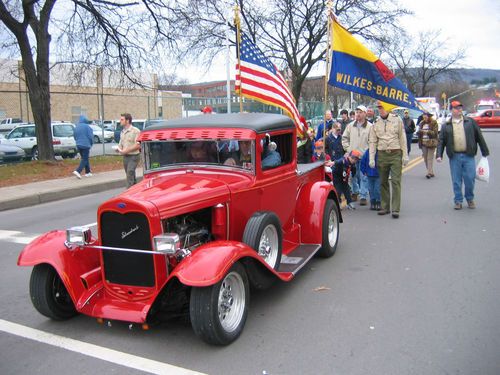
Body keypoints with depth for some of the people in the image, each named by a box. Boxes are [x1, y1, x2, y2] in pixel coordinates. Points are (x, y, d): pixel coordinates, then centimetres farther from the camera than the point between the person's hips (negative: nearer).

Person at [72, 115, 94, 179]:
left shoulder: (77, 127, 7)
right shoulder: (87, 127, -11)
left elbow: (74, 136, 15)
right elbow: (90, 136, -11)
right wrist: (91, 143, 5)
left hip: (78, 145, 7)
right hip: (86, 145, -7)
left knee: (84, 158, 17)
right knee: (84, 159, -5)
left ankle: (88, 172, 21)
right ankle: (77, 171, -21)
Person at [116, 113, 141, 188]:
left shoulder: (135, 131, -12)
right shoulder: (122, 132, 14)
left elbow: (138, 145, -17)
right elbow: (121, 143, 23)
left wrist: (127, 150, -20)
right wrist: (118, 148, 0)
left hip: (133, 156, -8)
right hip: (125, 156, 8)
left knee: (130, 173, -17)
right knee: (131, 175, 14)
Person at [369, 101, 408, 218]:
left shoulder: (397, 119, 2)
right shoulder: (376, 123, 8)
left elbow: (402, 137, 2)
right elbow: (372, 141, 8)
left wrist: (405, 155, -3)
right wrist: (371, 159, 1)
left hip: (395, 154, -3)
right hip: (382, 155, 3)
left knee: (396, 181, -6)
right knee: (383, 182, 9)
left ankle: (396, 209, -5)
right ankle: (384, 207, 18)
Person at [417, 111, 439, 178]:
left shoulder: (434, 123, -2)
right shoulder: (422, 123, 15)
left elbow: (435, 133, -10)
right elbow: (419, 132, 19)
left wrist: (427, 132, -19)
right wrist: (420, 131, -2)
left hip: (431, 143, -6)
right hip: (423, 143, 6)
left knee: (430, 158, -11)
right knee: (425, 158, 5)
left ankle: (429, 172, -15)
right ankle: (431, 172, 14)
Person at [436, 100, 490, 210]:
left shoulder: (470, 122, 7)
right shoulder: (446, 126, 7)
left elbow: (479, 137, 9)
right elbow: (441, 141, 5)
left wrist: (485, 152, 8)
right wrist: (439, 155, -5)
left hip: (468, 156, 0)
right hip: (454, 157, 0)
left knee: (470, 179, 2)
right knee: (456, 181, 5)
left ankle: (470, 199, 23)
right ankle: (458, 201, 17)